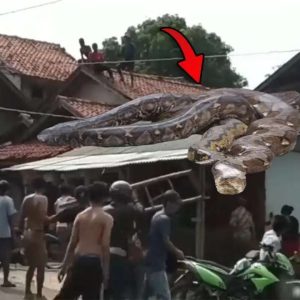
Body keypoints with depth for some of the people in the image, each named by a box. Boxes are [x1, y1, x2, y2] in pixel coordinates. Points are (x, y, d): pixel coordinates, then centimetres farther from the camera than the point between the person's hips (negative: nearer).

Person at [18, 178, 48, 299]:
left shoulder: (26, 198, 9)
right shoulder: (43, 199, -10)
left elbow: (21, 217, 9)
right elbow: (43, 218, -20)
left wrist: (22, 231, 18)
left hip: (27, 233, 7)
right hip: (37, 233, -7)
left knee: (31, 265, 19)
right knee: (41, 266, 2)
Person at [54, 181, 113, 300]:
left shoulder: (80, 216, 8)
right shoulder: (107, 218, -4)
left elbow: (72, 243, 8)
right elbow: (105, 246, -10)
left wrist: (64, 266, 14)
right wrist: (106, 271, -7)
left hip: (78, 260, 4)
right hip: (94, 262, -4)